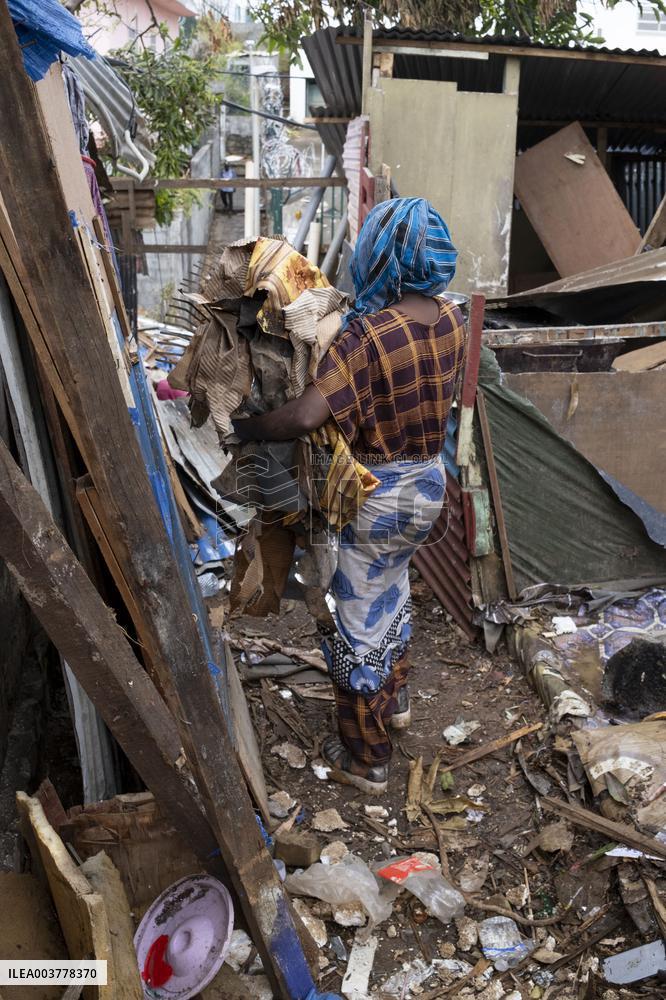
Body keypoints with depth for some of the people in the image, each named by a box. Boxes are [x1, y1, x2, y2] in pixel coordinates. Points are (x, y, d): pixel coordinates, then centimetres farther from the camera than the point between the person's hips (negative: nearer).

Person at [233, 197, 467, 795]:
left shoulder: (367, 335, -27)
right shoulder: (452, 320, -5)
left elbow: (306, 417, -35)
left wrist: (244, 427, -19)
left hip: (375, 495, -7)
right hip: (430, 483, 7)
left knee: (359, 624, 9)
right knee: (392, 588, 31)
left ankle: (366, 761, 25)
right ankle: (395, 700, 50)